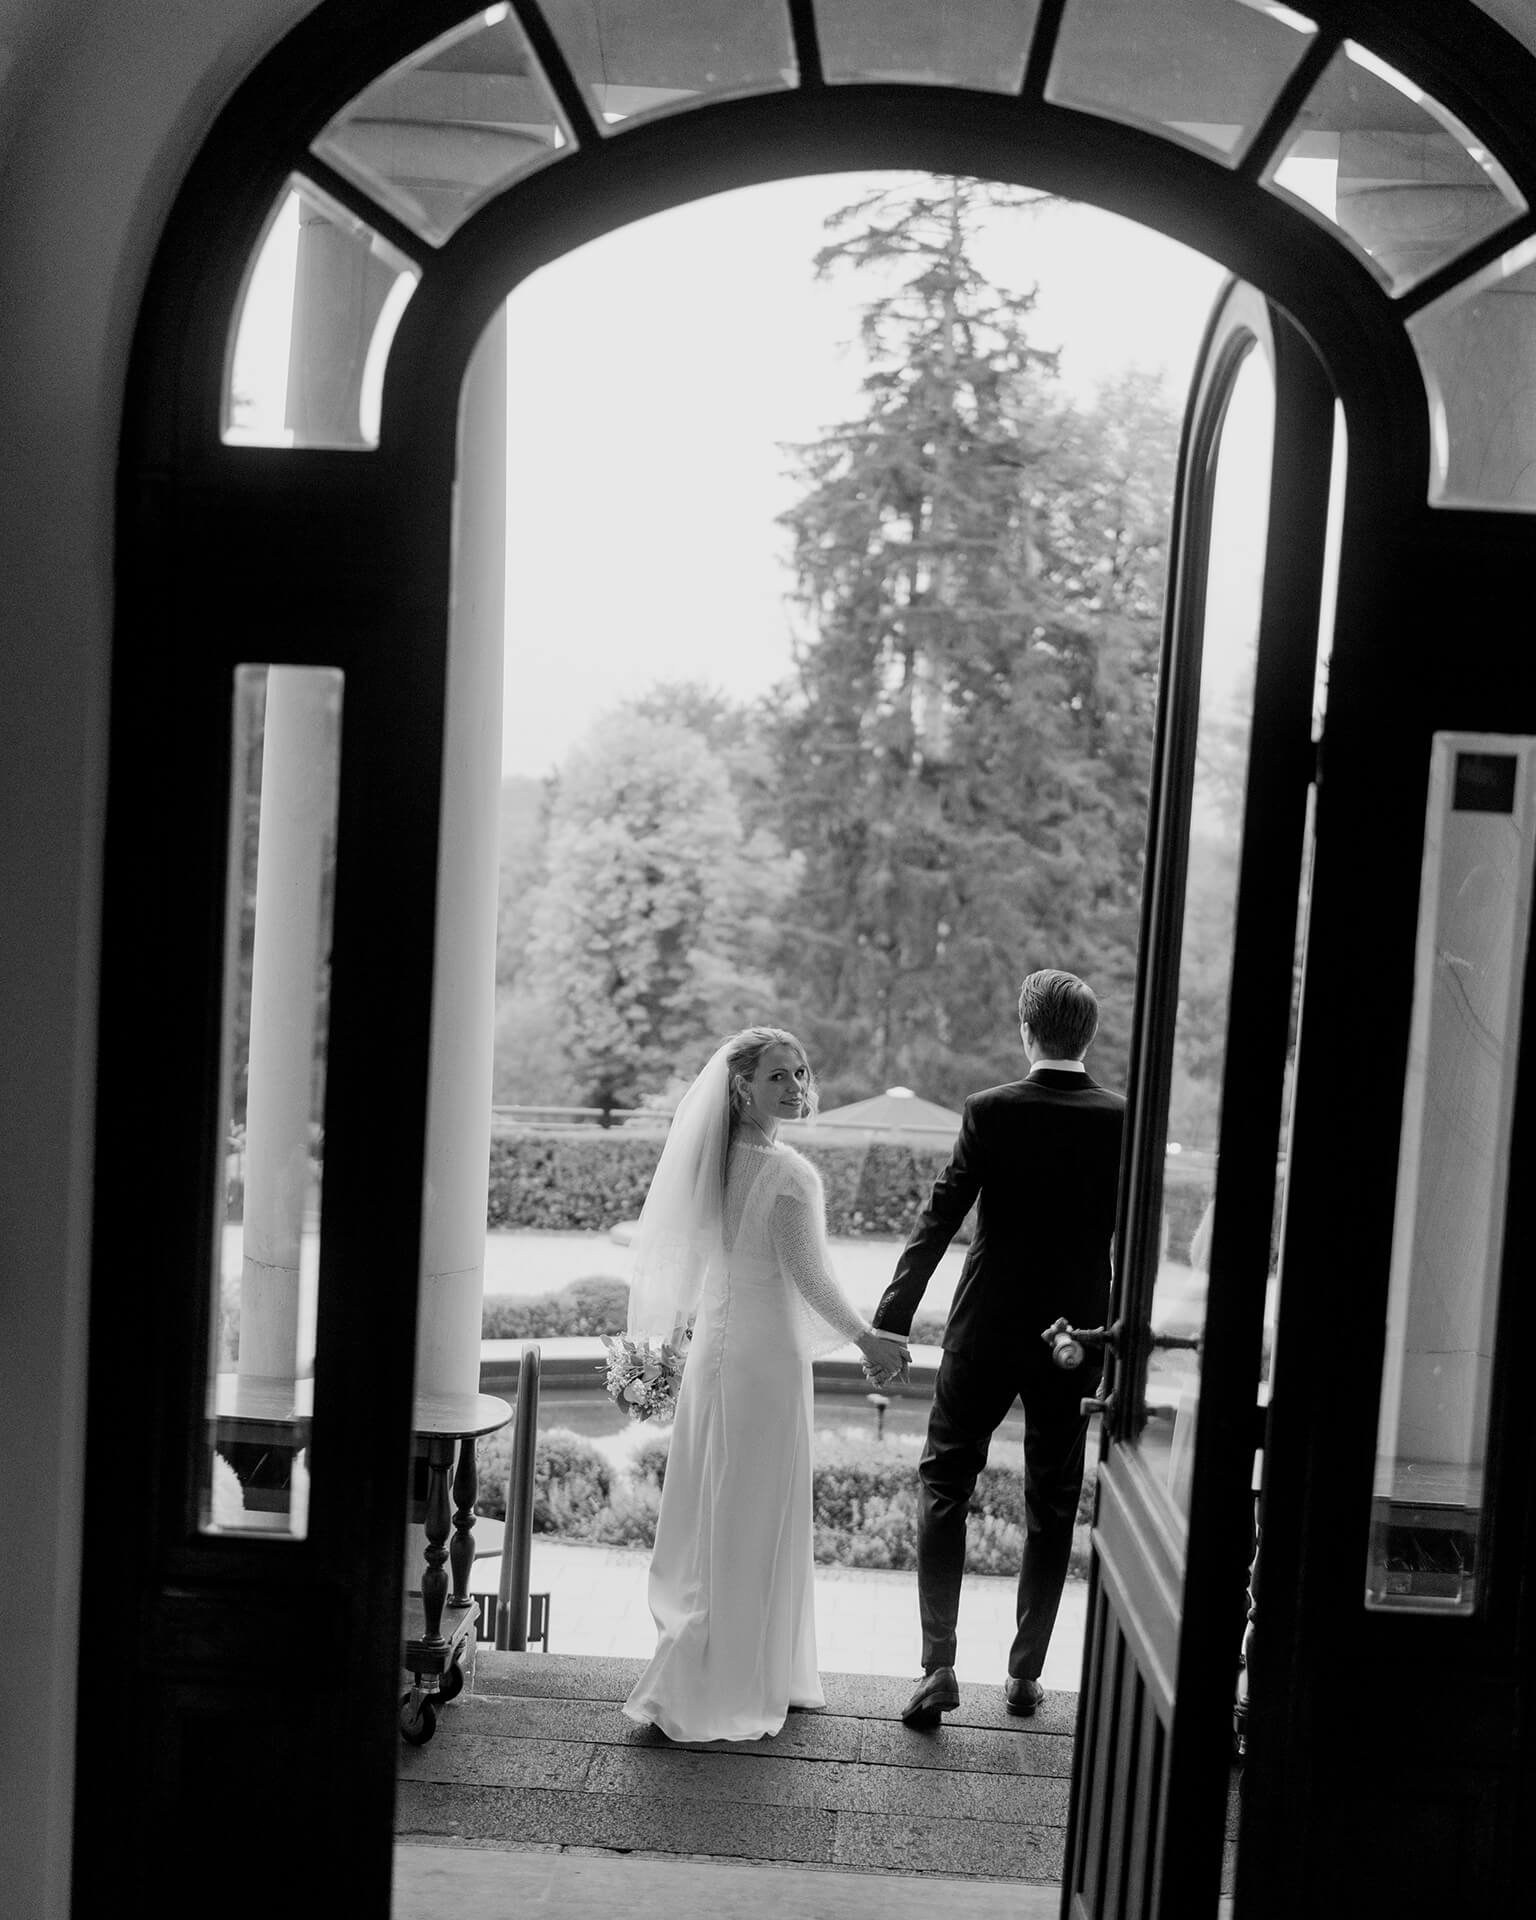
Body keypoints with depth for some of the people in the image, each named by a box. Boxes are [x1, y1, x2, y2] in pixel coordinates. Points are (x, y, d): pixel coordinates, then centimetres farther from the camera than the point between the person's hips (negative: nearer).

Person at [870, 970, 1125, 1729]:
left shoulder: (991, 1112, -10)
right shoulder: (1124, 1120, -4)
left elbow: (940, 1217, -11)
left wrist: (891, 1318, -7)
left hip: (985, 1333, -2)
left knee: (943, 1486, 10)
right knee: (1052, 1508, 15)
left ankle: (938, 1666, 2)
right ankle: (1026, 1673, 22)